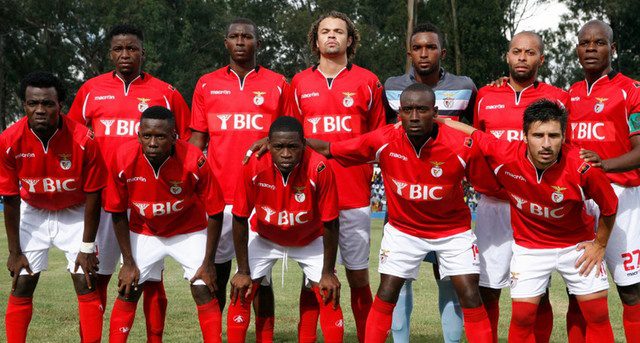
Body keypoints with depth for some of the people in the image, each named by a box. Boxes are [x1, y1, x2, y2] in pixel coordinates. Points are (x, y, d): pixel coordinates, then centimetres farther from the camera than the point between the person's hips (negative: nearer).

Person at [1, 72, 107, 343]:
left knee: (86, 285, -7)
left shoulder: (83, 140, -26)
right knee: (22, 286, -2)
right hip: (32, 213, 1)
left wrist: (87, 247, -12)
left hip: (75, 214, -1)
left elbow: (92, 195, -14)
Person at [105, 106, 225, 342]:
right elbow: (118, 213, -10)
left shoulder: (194, 160, -31)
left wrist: (208, 263, -14)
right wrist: (128, 262, -8)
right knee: (128, 291, -2)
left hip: (190, 232, -1)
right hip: (144, 232, 1)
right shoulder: (124, 159, -26)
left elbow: (215, 212, -17)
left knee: (204, 292, -7)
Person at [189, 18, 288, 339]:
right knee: (216, 271, 7)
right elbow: (196, 139, 10)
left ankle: (265, 338, 11)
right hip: (218, 194, 1)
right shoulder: (207, 84, 9)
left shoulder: (277, 84, 5)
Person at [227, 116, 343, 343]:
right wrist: (243, 271, -13)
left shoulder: (320, 169, -33)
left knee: (329, 297, -7)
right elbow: (240, 220, -16)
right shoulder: (253, 167, -30)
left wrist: (328, 273, -14)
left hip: (310, 240, 0)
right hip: (264, 238, 1)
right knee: (241, 294, -6)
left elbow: (330, 224, -21)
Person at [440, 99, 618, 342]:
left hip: (577, 244, 0)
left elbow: (609, 206, -9)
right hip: (529, 246, 1)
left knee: (598, 315, 3)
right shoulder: (504, 155, -26)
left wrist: (600, 244, -1)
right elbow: (468, 131, -7)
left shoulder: (583, 167, -28)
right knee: (521, 317, -2)